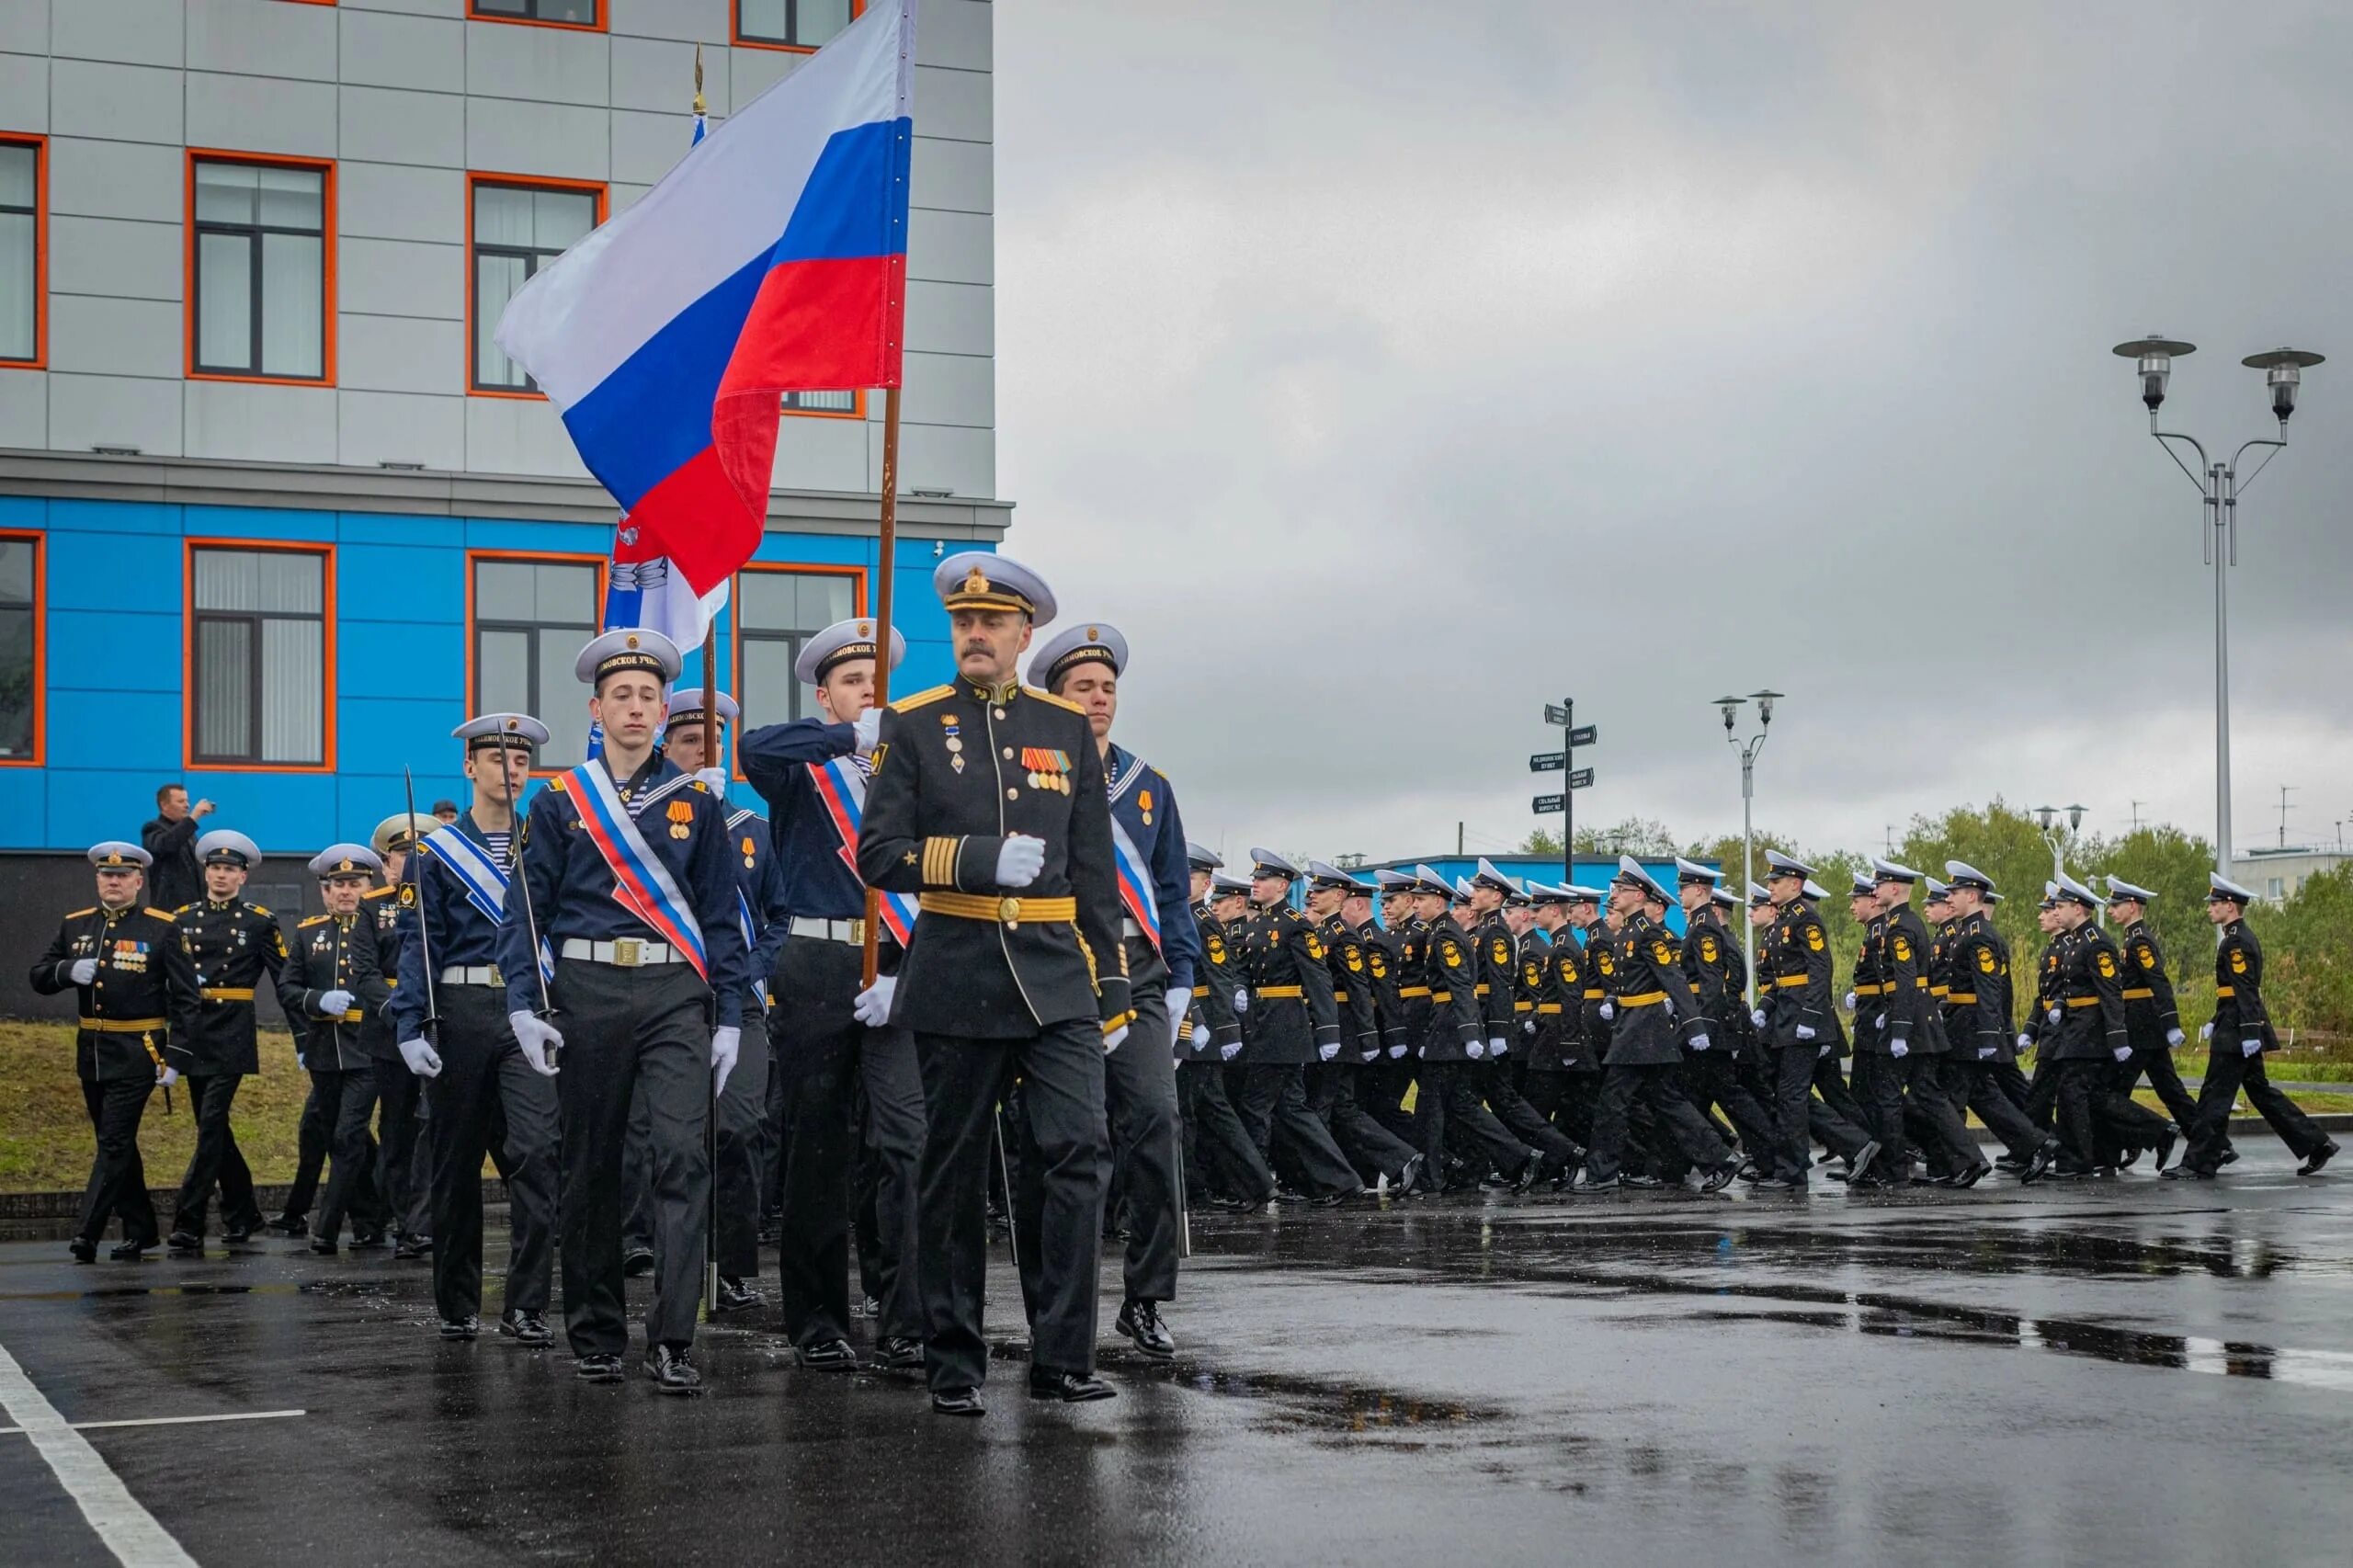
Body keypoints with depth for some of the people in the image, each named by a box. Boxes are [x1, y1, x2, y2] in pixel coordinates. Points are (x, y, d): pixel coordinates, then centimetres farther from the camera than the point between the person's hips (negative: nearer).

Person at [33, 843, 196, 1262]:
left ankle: (86, 1234, -10)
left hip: (137, 1054, -6)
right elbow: (39, 977, 10)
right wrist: (69, 970, -13)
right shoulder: (75, 926, 8)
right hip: (91, 1051, 6)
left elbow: (184, 997, -6)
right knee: (116, 1145, 13)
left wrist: (175, 1058, -12)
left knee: (114, 1144, -9)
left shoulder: (163, 929, -6)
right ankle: (140, 1229, 23)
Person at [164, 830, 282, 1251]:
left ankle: (188, 1223, -11)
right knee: (212, 1127, 10)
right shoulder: (183, 919, 10)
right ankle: (242, 1213, 23)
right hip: (192, 1032, 4)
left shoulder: (260, 922, 1)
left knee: (211, 1125, -11)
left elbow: (286, 981, 1)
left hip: (233, 1036, -4)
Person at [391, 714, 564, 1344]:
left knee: (538, 1150, -15)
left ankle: (526, 1305, -11)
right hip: (461, 1014, 0)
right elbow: (417, 945, 0)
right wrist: (410, 1029, -10)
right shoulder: (435, 853, 5)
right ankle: (457, 1305, 19)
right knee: (456, 1163, 7)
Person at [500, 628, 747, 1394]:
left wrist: (729, 1018, 2)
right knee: (590, 1167, 7)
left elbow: (721, 918, 8)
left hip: (676, 994, 0)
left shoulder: (696, 803, 8)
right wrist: (524, 1006, -6)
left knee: (684, 1155, -13)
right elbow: (526, 910, 5)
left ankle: (672, 1340, -13)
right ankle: (595, 1333, 19)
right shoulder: (558, 803, 6)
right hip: (588, 993, 0)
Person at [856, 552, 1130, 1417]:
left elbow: (1095, 873, 12)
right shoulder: (913, 725, 4)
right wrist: (984, 860, -16)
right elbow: (878, 854, -3)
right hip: (955, 980, -1)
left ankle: (1062, 1357, -4)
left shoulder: (1067, 728, 10)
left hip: (1054, 977, 1)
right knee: (955, 1174, 5)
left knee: (1077, 1151, -12)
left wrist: (1113, 991, 7)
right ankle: (953, 1366, 15)